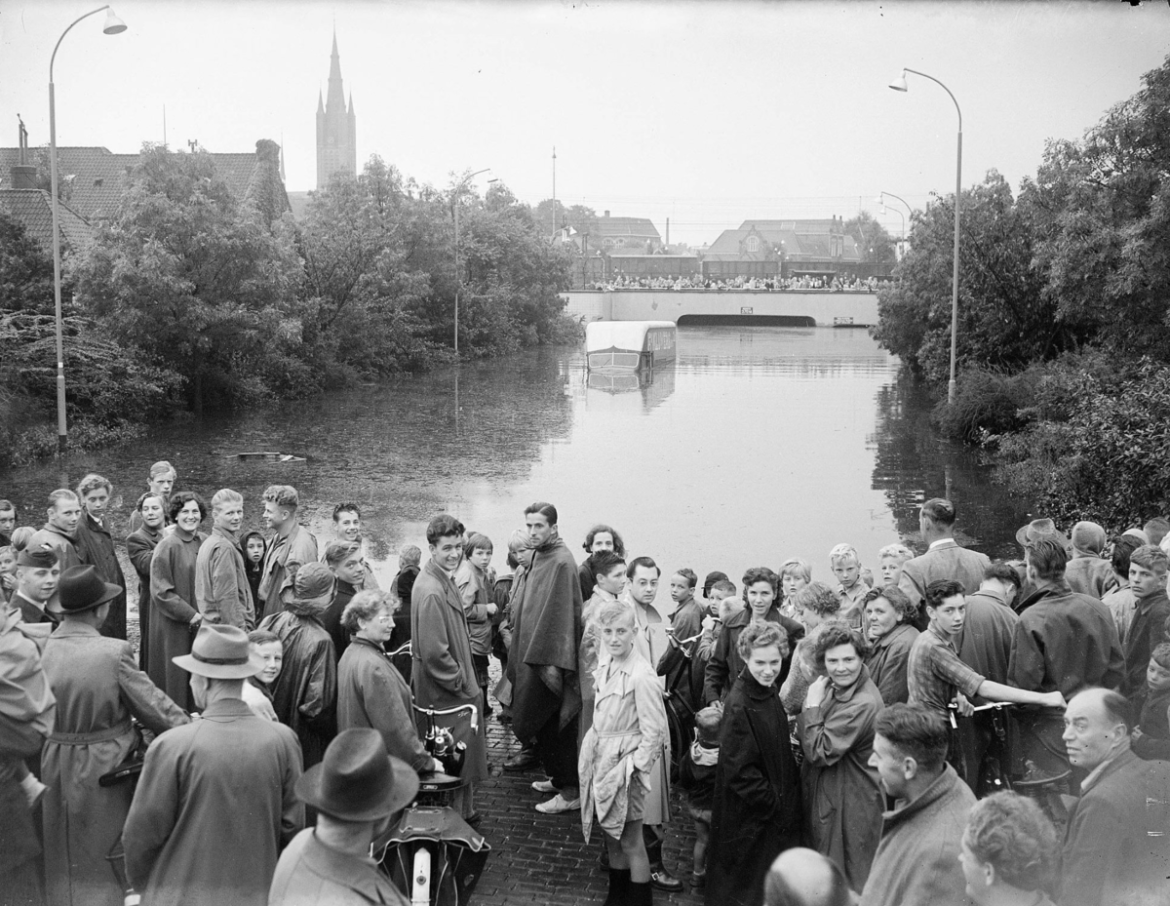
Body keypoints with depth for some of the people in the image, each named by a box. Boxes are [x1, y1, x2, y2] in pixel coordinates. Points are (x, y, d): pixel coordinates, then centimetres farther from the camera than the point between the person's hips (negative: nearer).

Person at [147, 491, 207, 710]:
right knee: (177, 676, 2)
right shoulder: (167, 546, -11)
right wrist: (191, 615, -14)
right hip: (175, 626, -5)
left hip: (203, 622, 5)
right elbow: (161, 592, -13)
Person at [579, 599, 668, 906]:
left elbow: (654, 733, -19)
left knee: (630, 840, 4)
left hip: (625, 764, -8)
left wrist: (631, 768, -17)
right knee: (611, 835, 20)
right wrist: (592, 754, 9)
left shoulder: (641, 676, -21)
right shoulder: (605, 667, 3)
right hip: (601, 760, 8)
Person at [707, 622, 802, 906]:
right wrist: (774, 803, -15)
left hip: (777, 815, 8)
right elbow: (740, 772, -23)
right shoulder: (739, 707, -23)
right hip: (748, 819, -8)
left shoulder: (770, 694, 4)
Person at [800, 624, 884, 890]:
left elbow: (818, 752, -23)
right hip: (826, 794, 9)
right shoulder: (834, 687, 0)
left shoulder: (863, 704, -28)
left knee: (847, 881, 7)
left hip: (851, 806, -9)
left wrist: (812, 705, -20)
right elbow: (809, 742, 6)